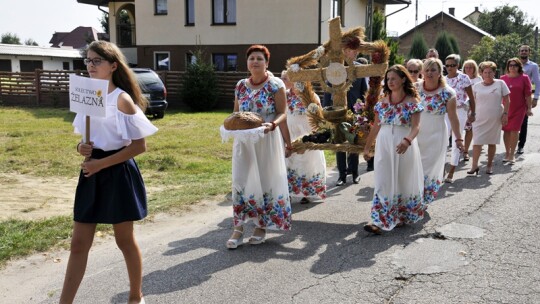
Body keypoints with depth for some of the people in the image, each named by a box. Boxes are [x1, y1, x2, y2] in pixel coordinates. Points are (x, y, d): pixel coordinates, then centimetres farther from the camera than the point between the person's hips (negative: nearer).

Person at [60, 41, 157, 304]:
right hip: (91, 174, 6)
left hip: (117, 174, -6)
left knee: (124, 239, 9)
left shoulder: (122, 99, -12)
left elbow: (140, 145, -15)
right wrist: (81, 147, -5)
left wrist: (101, 164, -18)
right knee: (79, 243, 8)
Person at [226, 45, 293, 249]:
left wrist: (272, 125, -26)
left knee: (266, 181, 4)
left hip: (267, 141, -4)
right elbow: (236, 113, 14)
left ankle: (261, 226, 17)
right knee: (241, 181, 0)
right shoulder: (241, 86, 8)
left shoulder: (275, 85, -6)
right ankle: (238, 228, 5)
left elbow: (282, 114, -8)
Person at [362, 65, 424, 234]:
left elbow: (416, 126, -16)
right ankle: (380, 221, -2)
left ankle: (403, 216, 26)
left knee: (404, 182, 10)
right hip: (384, 146, 3)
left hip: (403, 147, -3)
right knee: (384, 183, -1)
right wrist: (367, 147, 13)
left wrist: (407, 140, -35)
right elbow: (376, 126, 12)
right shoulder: (383, 102, 7)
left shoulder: (412, 102, -5)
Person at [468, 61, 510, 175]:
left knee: (492, 142, 8)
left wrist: (505, 114, -6)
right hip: (479, 118, 1)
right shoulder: (476, 86, 5)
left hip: (495, 118, 0)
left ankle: (489, 165, 19)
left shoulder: (500, 83, 1)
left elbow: (506, 100, 1)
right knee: (477, 142, -6)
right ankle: (474, 166, -3)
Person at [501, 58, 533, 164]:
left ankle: (512, 155, 4)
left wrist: (529, 108, -4)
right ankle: (507, 152, 20)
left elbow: (528, 94, -1)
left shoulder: (524, 78, -1)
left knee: (514, 131, -4)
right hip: (505, 108, 2)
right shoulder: (503, 78, 5)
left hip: (519, 108, -2)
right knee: (506, 130, 7)